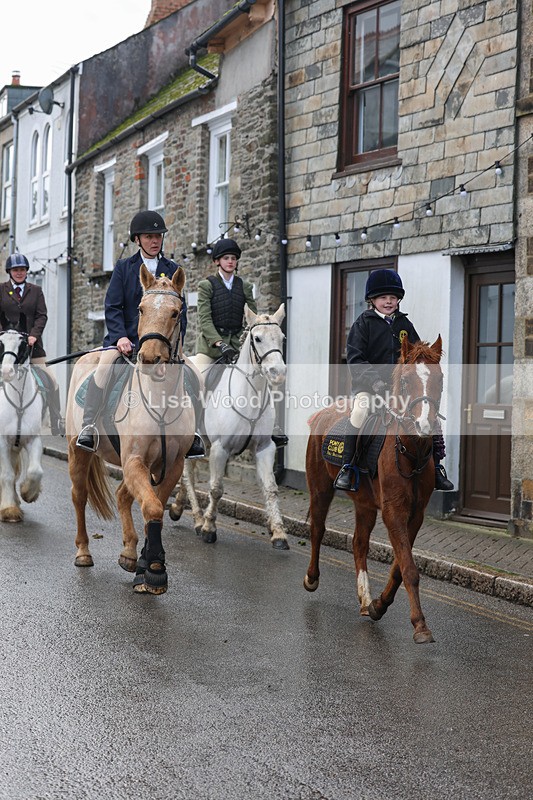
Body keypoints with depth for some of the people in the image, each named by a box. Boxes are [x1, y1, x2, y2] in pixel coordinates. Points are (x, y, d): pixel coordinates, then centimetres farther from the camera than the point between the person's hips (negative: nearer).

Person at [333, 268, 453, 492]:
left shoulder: (404, 323, 13)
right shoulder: (364, 322, 0)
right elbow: (355, 358, -8)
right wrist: (374, 380, -21)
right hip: (367, 383, -4)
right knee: (361, 407, -33)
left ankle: (436, 466, 4)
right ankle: (347, 468, -25)